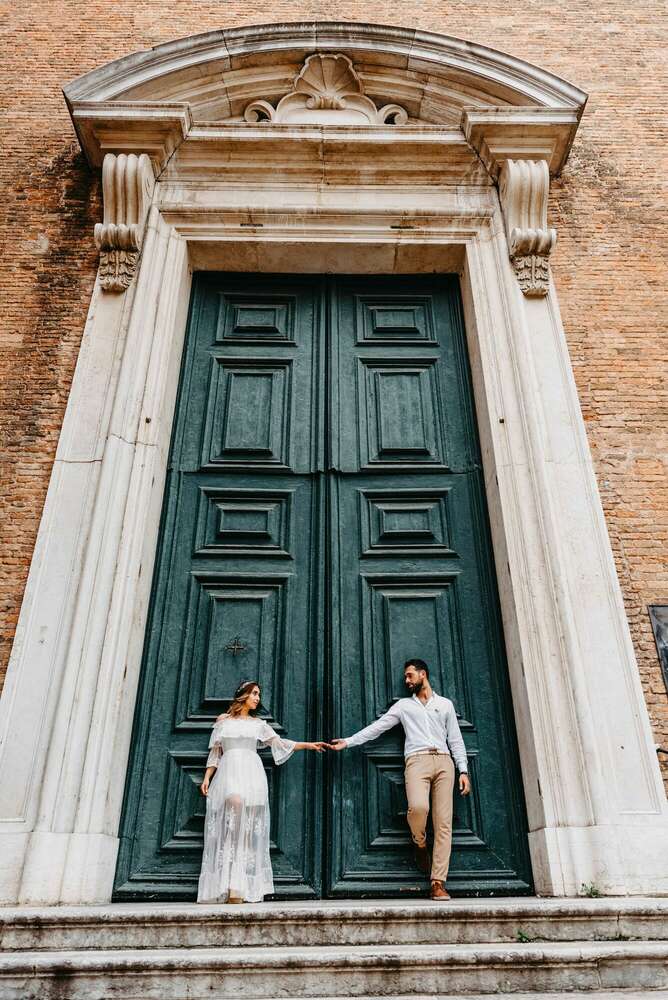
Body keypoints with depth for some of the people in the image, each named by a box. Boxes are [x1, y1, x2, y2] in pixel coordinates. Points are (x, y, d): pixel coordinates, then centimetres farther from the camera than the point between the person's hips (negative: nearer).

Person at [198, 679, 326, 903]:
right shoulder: (223, 721, 18)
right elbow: (215, 752, 17)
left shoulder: (258, 724, 21)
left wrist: (309, 745, 15)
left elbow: (279, 743, 20)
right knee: (235, 802, -28)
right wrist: (207, 777, 4)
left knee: (249, 821, -14)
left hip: (251, 772, 2)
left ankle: (240, 887, -15)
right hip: (229, 771, -2)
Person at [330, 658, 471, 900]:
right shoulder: (403, 705, 19)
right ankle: (420, 844, 4)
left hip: (444, 762, 1)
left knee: (443, 823, -8)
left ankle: (438, 882, -3)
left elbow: (455, 739, 16)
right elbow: (377, 727, 15)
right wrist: (349, 741, 7)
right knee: (418, 806, -28)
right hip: (417, 760, -1)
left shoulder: (445, 704, 20)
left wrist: (463, 771, 6)